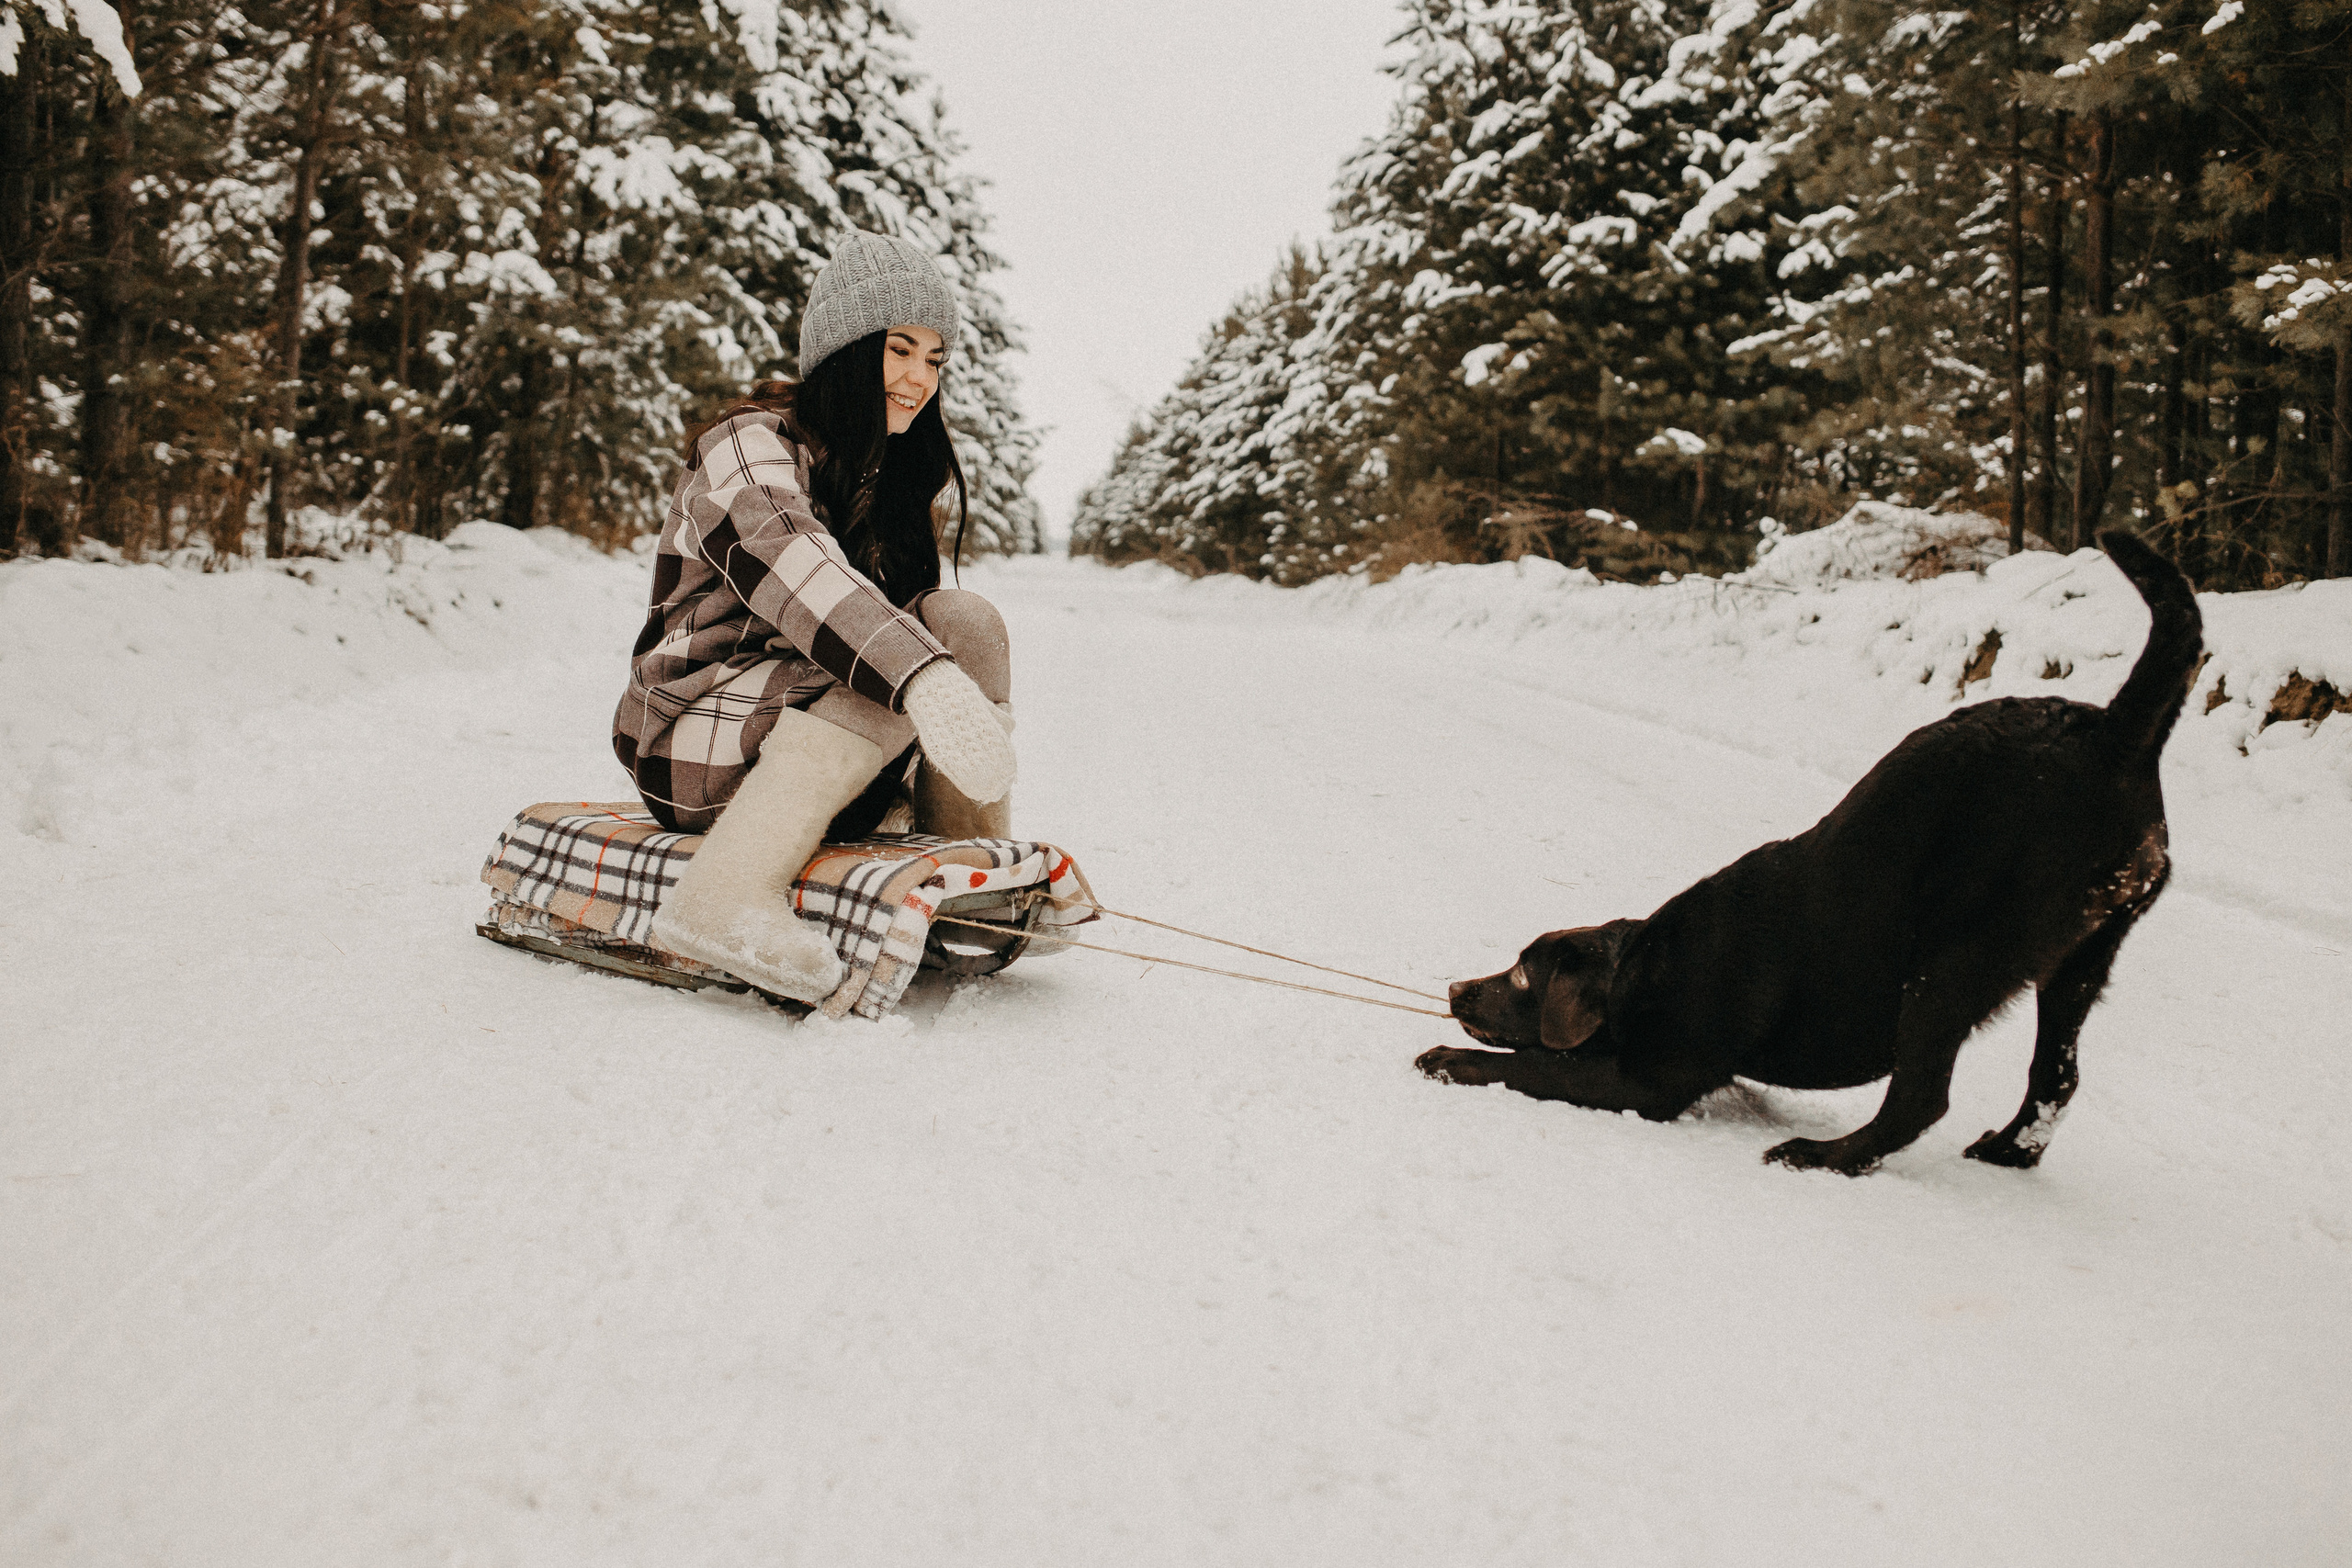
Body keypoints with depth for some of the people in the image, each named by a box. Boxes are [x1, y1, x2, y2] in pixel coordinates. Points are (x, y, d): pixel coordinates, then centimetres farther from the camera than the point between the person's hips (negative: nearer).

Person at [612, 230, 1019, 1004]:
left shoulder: (898, 474, 15)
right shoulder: (750, 444, -11)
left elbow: (897, 617, 17)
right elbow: (790, 564, -32)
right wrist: (921, 676, -48)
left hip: (812, 731, 7)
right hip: (696, 728, -6)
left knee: (964, 620, -13)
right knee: (899, 670, -30)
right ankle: (725, 896, -37)